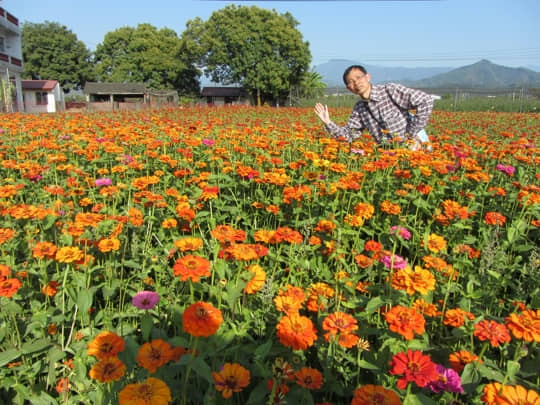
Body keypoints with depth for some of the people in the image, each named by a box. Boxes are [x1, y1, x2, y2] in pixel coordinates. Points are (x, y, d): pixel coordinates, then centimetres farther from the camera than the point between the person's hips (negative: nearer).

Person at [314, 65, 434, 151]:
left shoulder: (390, 90, -12)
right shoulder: (359, 109, 7)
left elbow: (426, 101, -16)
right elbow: (349, 135, 9)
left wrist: (412, 133, -15)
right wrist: (328, 122, -4)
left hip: (413, 147, -5)